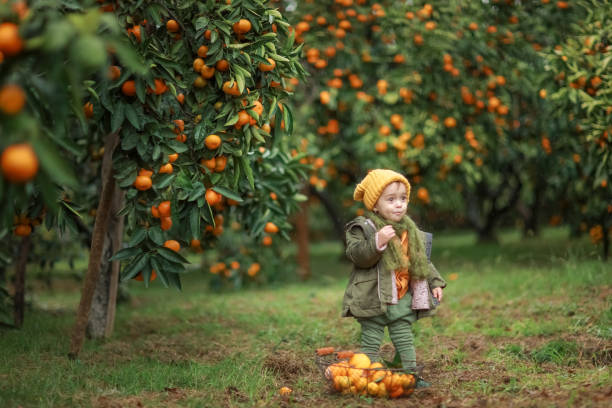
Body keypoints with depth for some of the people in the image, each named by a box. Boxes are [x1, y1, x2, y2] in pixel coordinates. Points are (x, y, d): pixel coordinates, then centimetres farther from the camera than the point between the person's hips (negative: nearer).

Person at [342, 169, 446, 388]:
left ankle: (411, 374, 22)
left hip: (403, 300, 6)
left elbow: (422, 261, 19)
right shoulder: (363, 228, -9)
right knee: (371, 341, 2)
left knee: (405, 340, 14)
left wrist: (435, 282, 13)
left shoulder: (410, 231, 11)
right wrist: (377, 242, -35)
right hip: (374, 300, -6)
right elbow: (356, 255, -23)